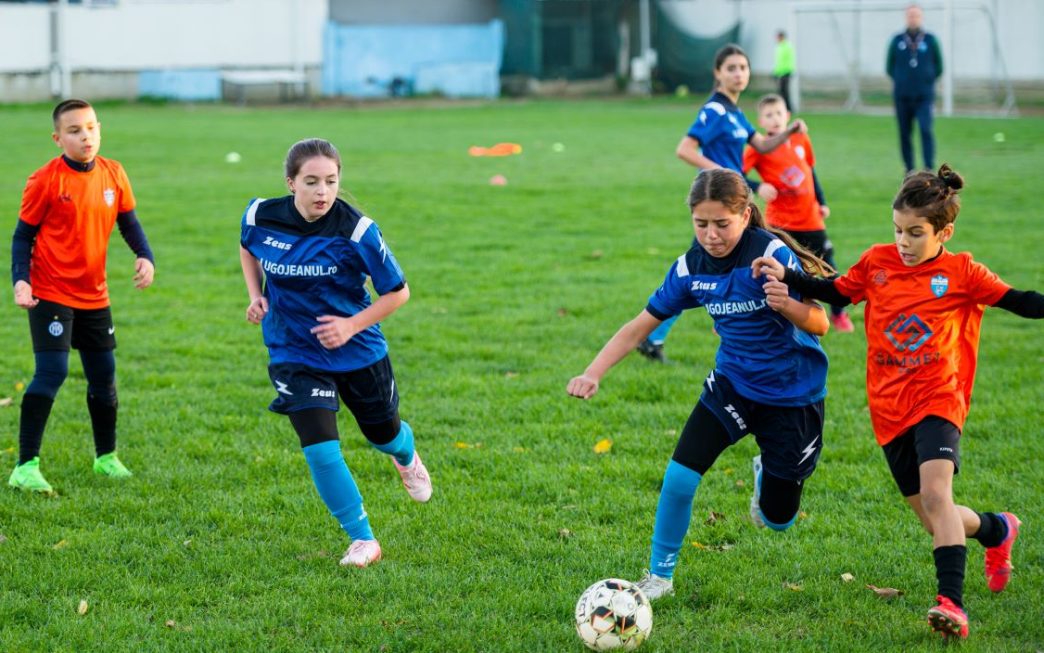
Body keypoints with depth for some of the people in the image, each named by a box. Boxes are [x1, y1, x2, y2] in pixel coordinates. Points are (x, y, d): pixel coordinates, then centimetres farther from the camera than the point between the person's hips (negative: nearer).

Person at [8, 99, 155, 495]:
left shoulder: (113, 174, 1)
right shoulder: (46, 181, -13)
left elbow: (128, 221, 10)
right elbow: (23, 235, -7)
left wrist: (145, 256, -8)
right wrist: (20, 280, -20)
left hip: (94, 295, 6)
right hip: (50, 294, -6)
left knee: (104, 375, 12)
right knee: (51, 372, -17)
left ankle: (106, 457, 32)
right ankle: (26, 467, -14)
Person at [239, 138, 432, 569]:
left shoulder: (357, 231, -22)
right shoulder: (261, 217, -14)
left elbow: (398, 291, -11)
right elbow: (247, 248, 13)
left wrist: (352, 325, -22)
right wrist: (256, 295, -2)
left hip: (358, 352, 0)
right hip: (294, 354, 1)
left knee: (383, 433, 22)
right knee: (320, 449, -15)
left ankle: (406, 456, 62)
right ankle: (362, 539, 3)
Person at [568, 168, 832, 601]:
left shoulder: (772, 254, -24)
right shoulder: (691, 267, -10)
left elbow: (820, 324, -21)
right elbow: (641, 325, -4)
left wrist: (787, 305, -43)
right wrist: (593, 374, -17)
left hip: (792, 391, -3)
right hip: (732, 382, 3)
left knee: (778, 520, 6)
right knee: (679, 476, -17)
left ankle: (767, 473, 43)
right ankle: (659, 576, 3)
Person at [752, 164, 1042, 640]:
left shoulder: (961, 273, -3)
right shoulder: (878, 263, 4)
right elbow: (835, 292, 18)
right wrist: (785, 276, 8)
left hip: (937, 403, -4)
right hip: (890, 410, 4)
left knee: (935, 493, -27)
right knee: (935, 522, 9)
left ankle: (952, 602, -30)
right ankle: (998, 530, 42)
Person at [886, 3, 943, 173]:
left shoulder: (930, 40, 2)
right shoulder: (897, 41, 4)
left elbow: (938, 67, 9)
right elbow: (889, 67, 13)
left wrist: (928, 81, 3)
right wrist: (901, 80, 5)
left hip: (924, 96, -2)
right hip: (902, 97, 2)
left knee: (926, 130, -16)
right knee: (904, 134, 4)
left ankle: (929, 169, -15)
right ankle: (909, 170, 14)